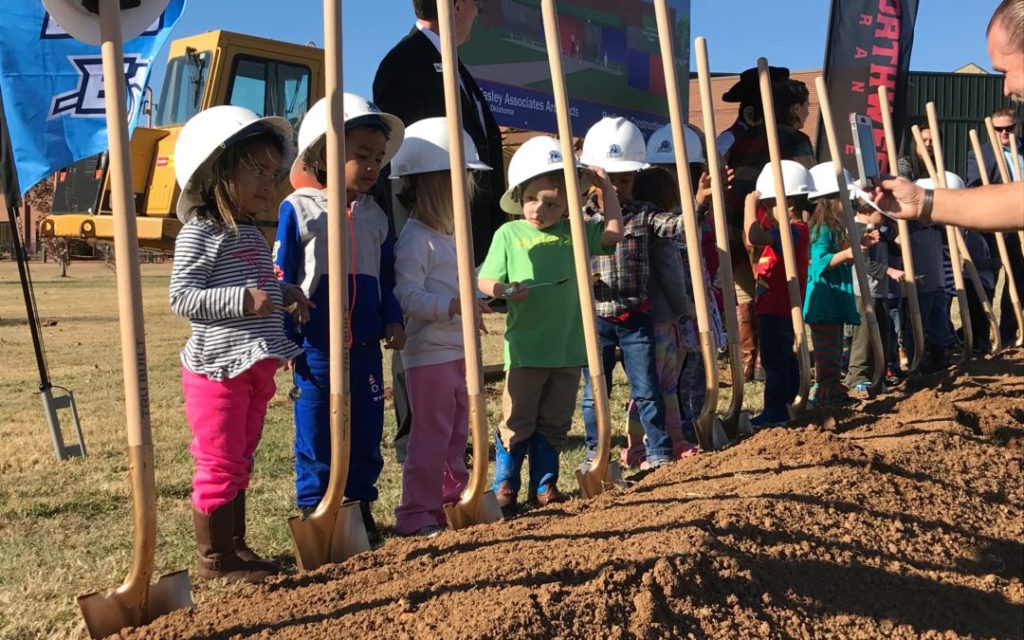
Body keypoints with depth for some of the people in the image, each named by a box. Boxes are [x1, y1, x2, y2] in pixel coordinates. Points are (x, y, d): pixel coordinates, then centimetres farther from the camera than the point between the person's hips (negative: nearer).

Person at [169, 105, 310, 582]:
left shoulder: (253, 235, 14)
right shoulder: (199, 233, -12)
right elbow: (181, 298, -18)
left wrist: (284, 295, 5)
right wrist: (243, 300, -26)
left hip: (255, 365, 8)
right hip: (217, 365, -8)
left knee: (240, 461, 17)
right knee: (219, 464, -1)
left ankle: (235, 546, 28)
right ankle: (215, 558, 12)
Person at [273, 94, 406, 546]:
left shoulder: (374, 216, 10)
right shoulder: (299, 210, -5)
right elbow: (283, 279, -5)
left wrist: (392, 321, 1)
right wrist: (285, 339, -8)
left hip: (365, 346, 5)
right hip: (316, 347, -4)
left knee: (366, 431, 11)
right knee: (315, 434, 4)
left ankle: (361, 508, 26)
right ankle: (313, 513, 17)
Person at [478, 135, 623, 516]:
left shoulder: (575, 233, 7)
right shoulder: (509, 234, 0)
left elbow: (612, 234, 2)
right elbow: (484, 281, -1)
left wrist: (606, 188, 3)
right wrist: (506, 290, -21)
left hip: (568, 349, 3)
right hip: (525, 349, -3)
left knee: (555, 423, 12)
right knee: (517, 423, 3)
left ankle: (544, 485, 24)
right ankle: (505, 487, 15)